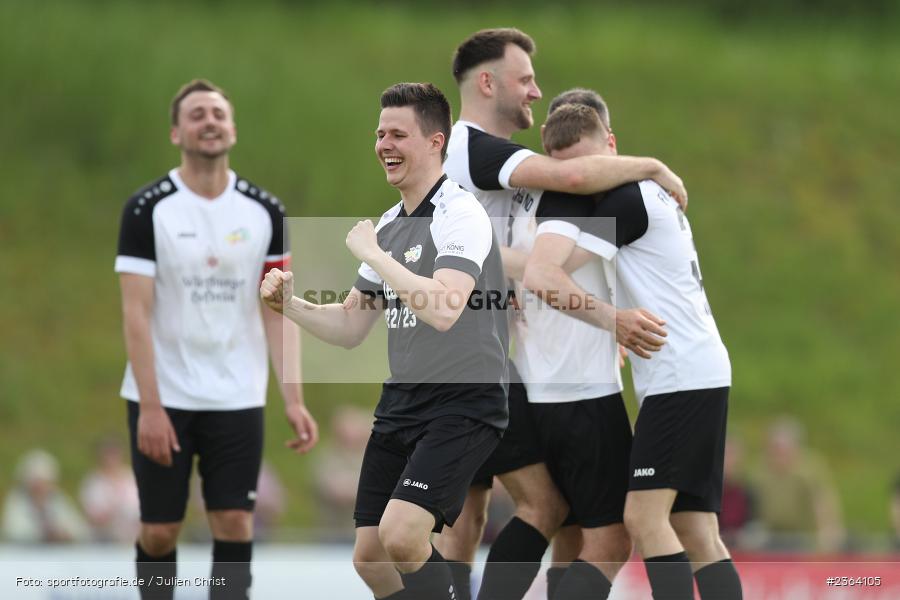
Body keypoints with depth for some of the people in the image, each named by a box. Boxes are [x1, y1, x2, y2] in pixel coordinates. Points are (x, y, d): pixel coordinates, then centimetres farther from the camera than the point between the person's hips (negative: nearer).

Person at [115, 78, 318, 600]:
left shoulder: (265, 212, 3)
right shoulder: (147, 209, -6)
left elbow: (278, 311, 4)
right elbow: (137, 312, -9)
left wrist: (294, 398, -6)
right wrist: (150, 405, -15)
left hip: (237, 399, 2)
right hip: (163, 400, -2)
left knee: (235, 526, -3)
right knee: (160, 531, 3)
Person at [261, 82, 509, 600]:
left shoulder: (461, 215, -13)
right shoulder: (390, 225, 13)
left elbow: (442, 310, -28)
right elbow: (350, 327, 19)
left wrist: (372, 254, -18)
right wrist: (290, 303, 2)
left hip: (464, 403, -8)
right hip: (401, 402, 8)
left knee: (401, 534, -24)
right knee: (370, 558, 5)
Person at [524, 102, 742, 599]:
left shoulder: (626, 199, -12)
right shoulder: (652, 191, 18)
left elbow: (544, 269, -23)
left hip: (682, 373, -10)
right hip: (700, 375, 10)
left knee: (644, 516, -16)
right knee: (697, 535, 4)